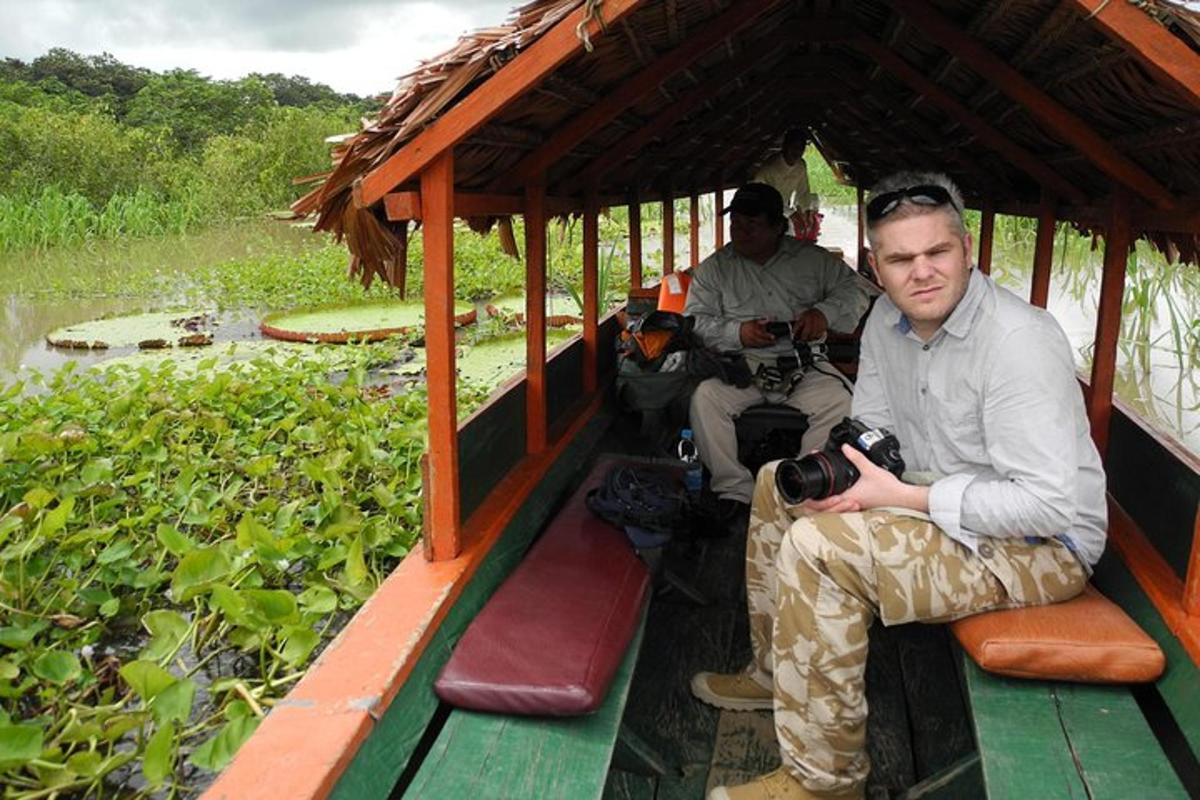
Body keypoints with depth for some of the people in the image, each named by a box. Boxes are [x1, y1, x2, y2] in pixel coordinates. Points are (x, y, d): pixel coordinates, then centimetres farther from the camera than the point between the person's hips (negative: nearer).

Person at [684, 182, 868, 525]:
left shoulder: (812, 259, 13)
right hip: (741, 366, 0)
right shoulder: (713, 268, 11)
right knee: (704, 398, -31)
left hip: (802, 364, 1)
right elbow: (696, 321, 5)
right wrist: (738, 333, -12)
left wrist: (825, 312, -8)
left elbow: (853, 290, 13)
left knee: (840, 400, -30)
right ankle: (735, 491, -21)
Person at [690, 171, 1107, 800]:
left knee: (817, 546, -29)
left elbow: (1050, 504, -29)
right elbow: (872, 433, 10)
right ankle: (775, 674, 21)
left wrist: (906, 498, -28)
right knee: (778, 482, 10)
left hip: (1039, 542, -9)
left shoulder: (1019, 341, -26)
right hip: (938, 497, 9)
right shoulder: (887, 322, 1)